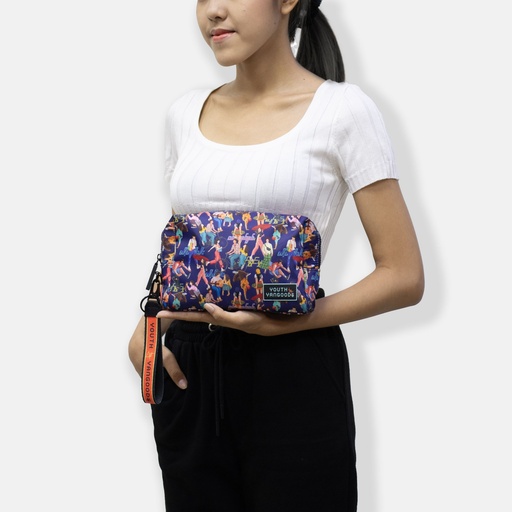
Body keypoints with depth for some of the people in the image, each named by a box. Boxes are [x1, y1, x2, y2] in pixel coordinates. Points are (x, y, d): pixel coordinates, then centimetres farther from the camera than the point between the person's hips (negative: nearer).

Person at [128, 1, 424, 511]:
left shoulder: (341, 109, -6)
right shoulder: (185, 113, 9)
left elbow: (404, 277, -7)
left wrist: (281, 323, -18)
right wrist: (146, 329, -1)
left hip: (293, 374, -4)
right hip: (188, 373, 5)